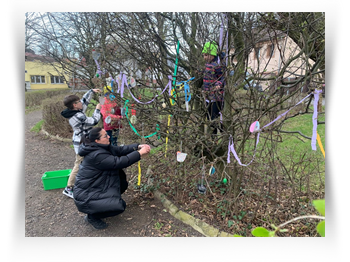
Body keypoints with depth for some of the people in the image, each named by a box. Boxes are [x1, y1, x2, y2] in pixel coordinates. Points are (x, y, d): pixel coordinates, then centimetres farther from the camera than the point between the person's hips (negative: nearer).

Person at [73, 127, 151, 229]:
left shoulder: (102, 147, -2)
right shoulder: (96, 155, -30)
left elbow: (119, 150, -1)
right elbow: (119, 162, -31)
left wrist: (138, 146, -13)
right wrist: (140, 153, -25)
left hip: (96, 187, 10)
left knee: (123, 183, 10)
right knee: (120, 206, -17)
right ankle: (92, 216, 4)